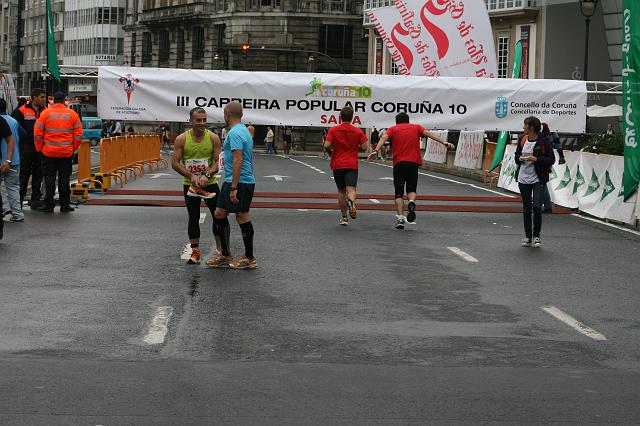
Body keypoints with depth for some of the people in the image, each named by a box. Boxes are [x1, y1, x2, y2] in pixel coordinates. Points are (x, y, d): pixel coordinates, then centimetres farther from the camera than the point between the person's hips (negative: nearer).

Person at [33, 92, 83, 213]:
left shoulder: (45, 113, -2)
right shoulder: (72, 114, 2)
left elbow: (37, 134, -2)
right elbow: (78, 134, 2)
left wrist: (39, 148, 8)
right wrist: (74, 147, 12)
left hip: (49, 152, -1)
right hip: (67, 152, 1)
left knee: (49, 178, 5)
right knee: (64, 178, 7)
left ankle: (48, 205, 5)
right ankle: (65, 205, 9)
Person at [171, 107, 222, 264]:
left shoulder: (213, 138, -6)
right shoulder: (181, 139, -7)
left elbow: (218, 162, -6)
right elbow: (175, 163, -7)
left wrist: (207, 175, -23)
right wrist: (191, 176, -19)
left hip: (209, 183, 0)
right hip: (190, 185, 0)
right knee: (193, 218, 6)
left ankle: (221, 250, 12)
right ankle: (195, 251, 14)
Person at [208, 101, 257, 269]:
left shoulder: (235, 133, -16)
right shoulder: (244, 130, 16)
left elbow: (238, 160, -24)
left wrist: (234, 187, -25)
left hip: (240, 183, -10)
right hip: (231, 182, 10)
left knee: (243, 217, -2)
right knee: (219, 214, 13)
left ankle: (250, 259, 7)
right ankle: (225, 255, 19)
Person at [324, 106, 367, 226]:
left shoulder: (333, 130, -1)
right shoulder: (358, 131, 1)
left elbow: (327, 145, -10)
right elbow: (364, 148, -2)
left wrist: (331, 150, 12)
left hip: (337, 165, 1)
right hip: (352, 165, -1)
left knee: (341, 191, 13)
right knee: (351, 189, -10)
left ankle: (344, 217, 17)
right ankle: (351, 202, -44)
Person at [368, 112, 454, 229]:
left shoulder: (393, 129, 13)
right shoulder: (416, 127, 15)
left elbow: (384, 137, -5)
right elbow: (429, 133, 2)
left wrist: (375, 150, -17)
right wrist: (444, 142, -6)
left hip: (398, 163, -1)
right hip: (413, 163, 1)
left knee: (399, 193, 5)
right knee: (411, 189, 15)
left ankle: (400, 218, -7)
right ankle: (411, 202, -18)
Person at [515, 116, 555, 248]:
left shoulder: (543, 141, -9)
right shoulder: (523, 140, 7)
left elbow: (552, 159, -6)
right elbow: (516, 155, 18)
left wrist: (537, 159, -19)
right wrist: (519, 158, -5)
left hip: (538, 179, -5)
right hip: (523, 179, 5)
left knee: (537, 206, -13)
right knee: (526, 208, 10)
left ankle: (536, 236, 2)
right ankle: (528, 236, 20)